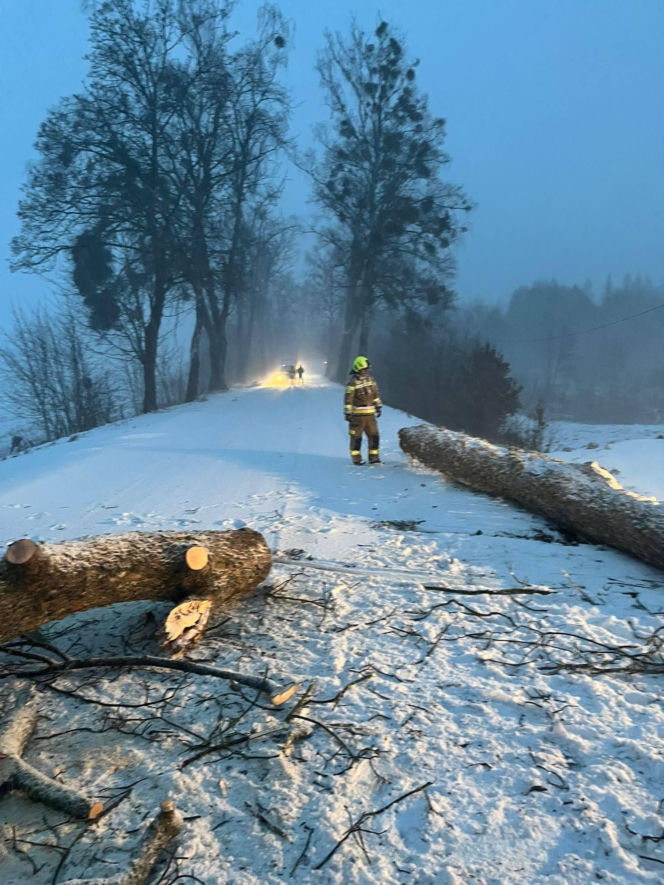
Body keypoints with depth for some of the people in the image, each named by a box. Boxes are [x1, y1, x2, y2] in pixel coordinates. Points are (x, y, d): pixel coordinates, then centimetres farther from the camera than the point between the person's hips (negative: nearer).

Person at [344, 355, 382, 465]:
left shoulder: (370, 379, 10)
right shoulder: (353, 382, -10)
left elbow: (375, 394, 20)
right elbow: (348, 398, -10)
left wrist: (378, 407, 19)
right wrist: (347, 413, -12)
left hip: (370, 414, 6)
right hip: (357, 414, -6)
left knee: (374, 435, 5)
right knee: (356, 437, 2)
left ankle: (374, 457, 14)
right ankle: (356, 458, 12)